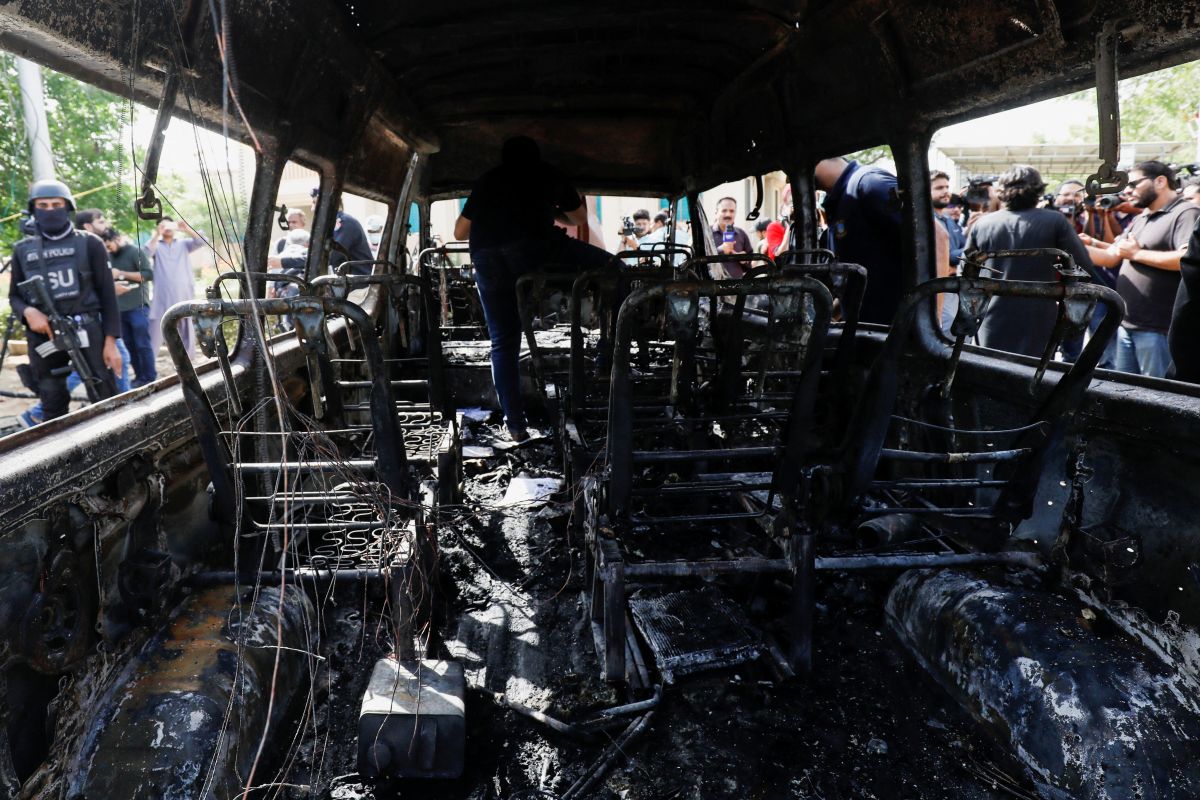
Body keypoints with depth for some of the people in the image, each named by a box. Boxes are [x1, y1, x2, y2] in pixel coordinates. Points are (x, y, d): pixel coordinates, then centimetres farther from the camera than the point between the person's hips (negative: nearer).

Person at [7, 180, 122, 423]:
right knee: (52, 407, 9)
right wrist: (28, 312, -9)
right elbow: (14, 296, 16)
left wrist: (111, 340, -6)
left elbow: (107, 294, 2)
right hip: (44, 336, 3)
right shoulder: (22, 250, 11)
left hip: (87, 331, -3)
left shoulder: (89, 244, 4)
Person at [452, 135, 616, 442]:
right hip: (532, 245, -3)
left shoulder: (487, 180, 33)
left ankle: (515, 425, 12)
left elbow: (460, 232, 37)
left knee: (503, 343, 11)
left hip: (486, 259, 3)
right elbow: (579, 218, 42)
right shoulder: (549, 175, 30)